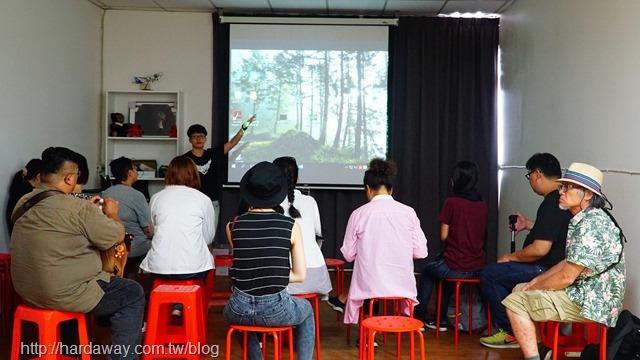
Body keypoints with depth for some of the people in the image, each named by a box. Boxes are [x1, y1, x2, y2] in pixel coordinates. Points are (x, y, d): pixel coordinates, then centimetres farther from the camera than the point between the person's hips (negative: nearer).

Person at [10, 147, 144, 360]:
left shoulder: (24, 203, 3)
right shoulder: (77, 208, -21)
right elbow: (117, 237, -11)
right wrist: (111, 214, 8)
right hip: (63, 295, -8)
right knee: (133, 294, 8)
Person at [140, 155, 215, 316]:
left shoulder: (156, 198, 7)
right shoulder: (203, 199, 2)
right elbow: (209, 238, 11)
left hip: (159, 267, 3)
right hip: (193, 267, -2)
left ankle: (174, 305, 22)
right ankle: (180, 307, 16)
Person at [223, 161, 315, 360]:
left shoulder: (237, 224, -1)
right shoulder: (290, 225, -6)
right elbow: (300, 275, -4)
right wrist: (275, 278, 8)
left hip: (240, 309, 2)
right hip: (276, 309, -2)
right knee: (307, 310, 33)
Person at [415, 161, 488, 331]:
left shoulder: (452, 202, -12)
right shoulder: (482, 204, 3)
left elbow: (444, 235, -6)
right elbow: (482, 233, 13)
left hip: (457, 268, -5)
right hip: (478, 268, 5)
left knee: (428, 271, 25)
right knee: (445, 269, 34)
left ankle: (418, 318, 30)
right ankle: (441, 320, 37)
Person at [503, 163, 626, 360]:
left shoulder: (591, 225, -22)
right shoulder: (584, 220, 11)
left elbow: (565, 278, -22)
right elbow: (570, 262, 19)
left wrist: (533, 288, -6)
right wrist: (537, 280, 8)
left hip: (592, 303, -11)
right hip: (583, 292, 11)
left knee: (515, 302, -13)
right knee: (519, 289, 18)